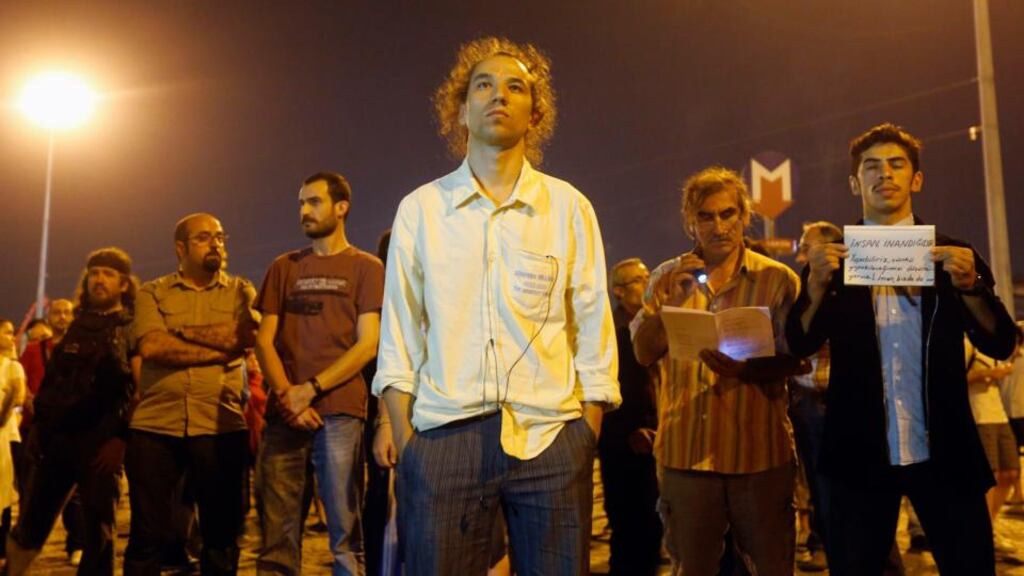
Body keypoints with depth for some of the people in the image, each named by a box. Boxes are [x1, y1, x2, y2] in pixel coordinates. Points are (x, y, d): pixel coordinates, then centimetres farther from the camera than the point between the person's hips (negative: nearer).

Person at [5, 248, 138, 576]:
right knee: (30, 526, 12)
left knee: (98, 533, 1)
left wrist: (120, 437, -19)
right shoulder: (76, 327, 16)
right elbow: (50, 382, 18)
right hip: (55, 438, 5)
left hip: (100, 442, -5)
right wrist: (38, 428, 9)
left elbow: (141, 388, -11)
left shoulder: (134, 330, -1)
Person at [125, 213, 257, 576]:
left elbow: (247, 337, -10)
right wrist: (220, 349, -10)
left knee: (221, 535, 9)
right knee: (148, 535, 8)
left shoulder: (240, 291, 9)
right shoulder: (152, 293, 8)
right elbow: (151, 346, -10)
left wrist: (185, 332, -6)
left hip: (220, 427, 0)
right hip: (155, 426, 0)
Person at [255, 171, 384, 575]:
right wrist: (287, 395, -7)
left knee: (345, 531, -1)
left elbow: (367, 345, -3)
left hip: (340, 413, -3)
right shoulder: (284, 267, 17)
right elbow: (264, 340, 10)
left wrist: (310, 389, -11)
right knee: (277, 532, 3)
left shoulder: (367, 268, 6)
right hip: (284, 413, 3)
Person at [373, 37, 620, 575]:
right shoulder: (419, 208, 7)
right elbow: (399, 332, 6)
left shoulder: (569, 207, 6)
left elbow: (593, 329, 5)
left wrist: (588, 436, 0)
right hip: (442, 436, 0)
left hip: (550, 436, 0)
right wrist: (402, 437, 0)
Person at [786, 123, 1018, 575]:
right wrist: (817, 282, -23)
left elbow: (1001, 344, -1)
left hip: (944, 453, 1)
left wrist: (969, 284, -18)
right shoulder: (833, 257, 3)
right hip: (860, 454, 0)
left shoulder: (952, 253, 6)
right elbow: (801, 344, -6)